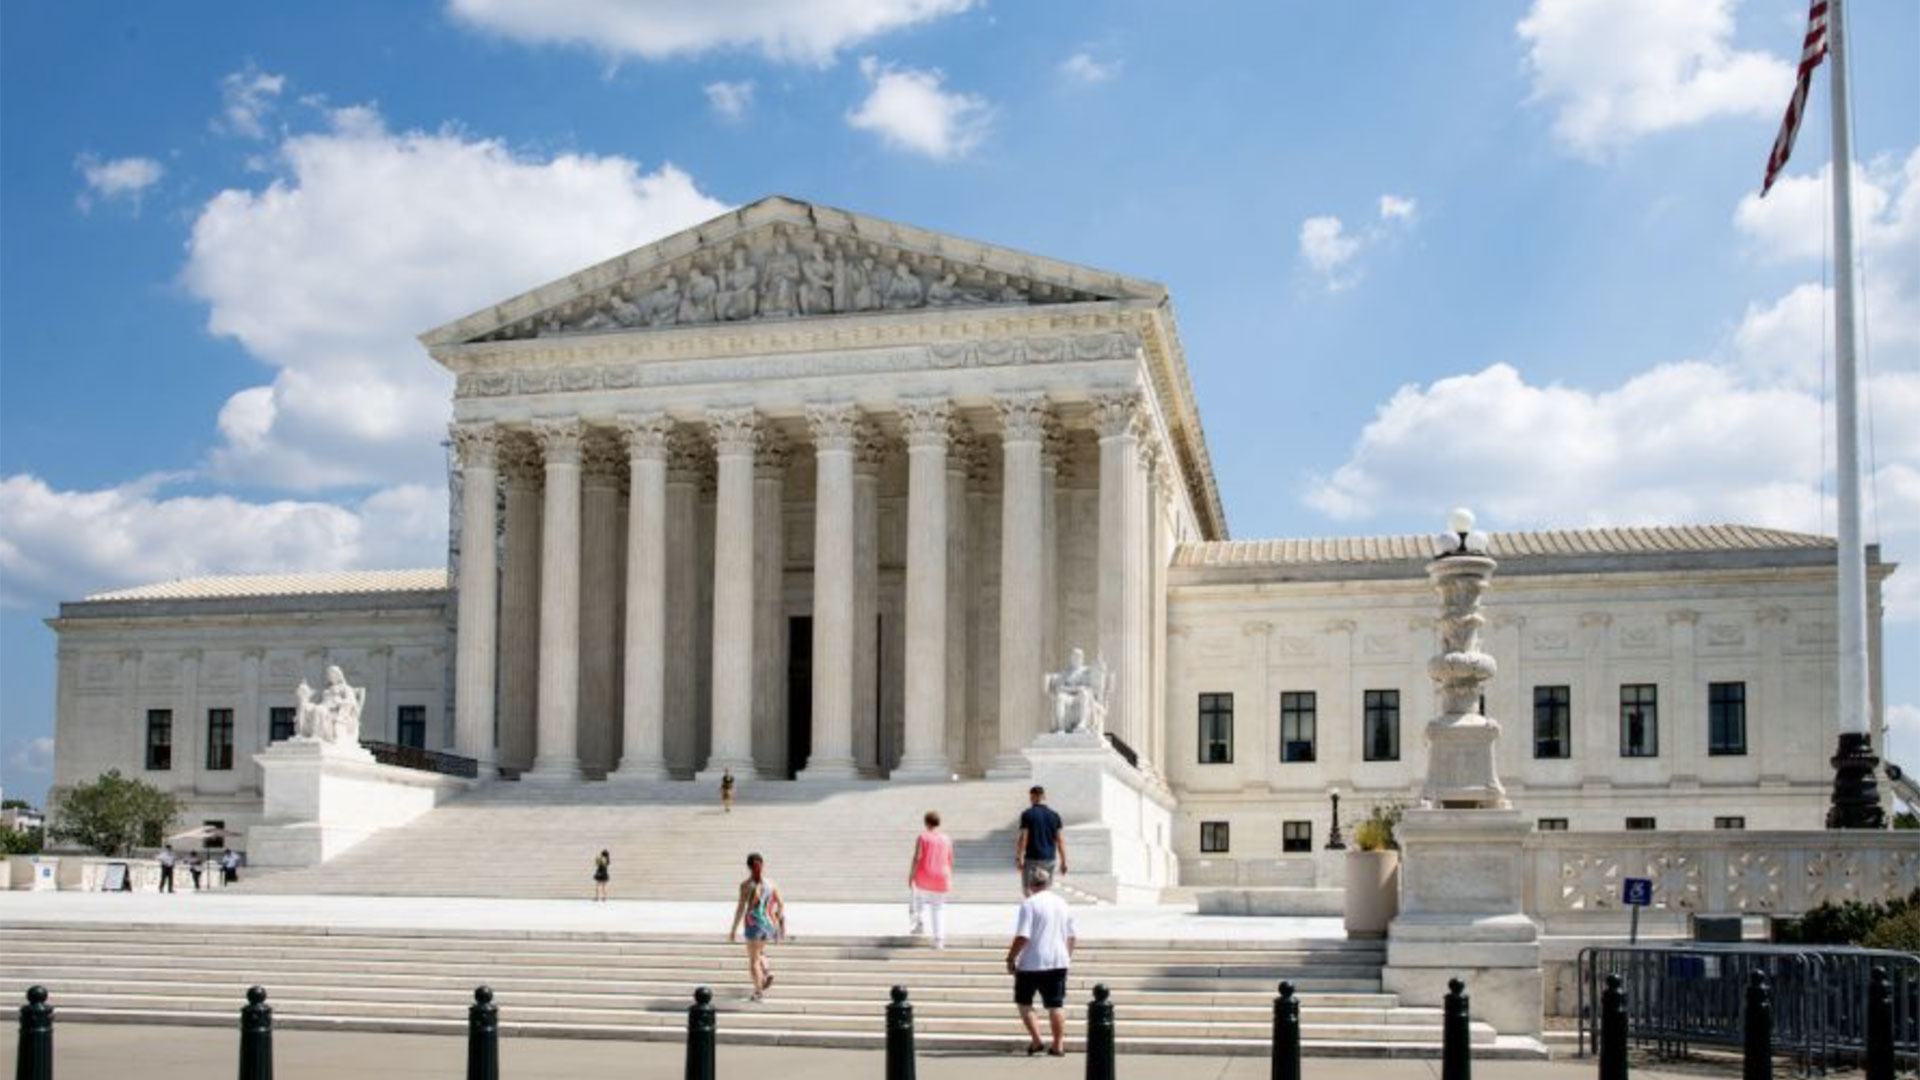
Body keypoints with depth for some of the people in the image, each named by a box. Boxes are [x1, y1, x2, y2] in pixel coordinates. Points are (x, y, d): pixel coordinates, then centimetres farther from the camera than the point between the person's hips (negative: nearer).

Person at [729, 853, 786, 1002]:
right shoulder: (770, 883, 1)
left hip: (754, 924, -4)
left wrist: (734, 929, -6)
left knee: (753, 959, 9)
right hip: (769, 923, 4)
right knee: (759, 952, 28)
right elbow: (781, 904, 4)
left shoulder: (746, 885, -11)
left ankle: (758, 991, 6)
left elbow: (741, 908, -13)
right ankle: (767, 972, 4)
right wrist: (782, 925, 15)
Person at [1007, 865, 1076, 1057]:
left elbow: (1022, 937, -17)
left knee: (1024, 1001, 10)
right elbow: (1070, 936, 15)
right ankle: (1058, 1045, 5)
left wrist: (1011, 958, -8)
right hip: (1058, 961, 5)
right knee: (1056, 1004, 8)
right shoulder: (1062, 904, 8)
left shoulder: (1029, 904, -12)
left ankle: (1036, 1040, 1)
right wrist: (1068, 956, 27)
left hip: (1032, 963, -5)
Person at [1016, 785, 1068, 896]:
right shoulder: (1054, 815, 5)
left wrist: (1019, 858, -7)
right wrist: (1063, 862, 6)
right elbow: (1060, 840, 2)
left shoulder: (1027, 814, -6)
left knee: (1027, 890, 2)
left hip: (1032, 858, -4)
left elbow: (1023, 838, -11)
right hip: (1050, 859, 4)